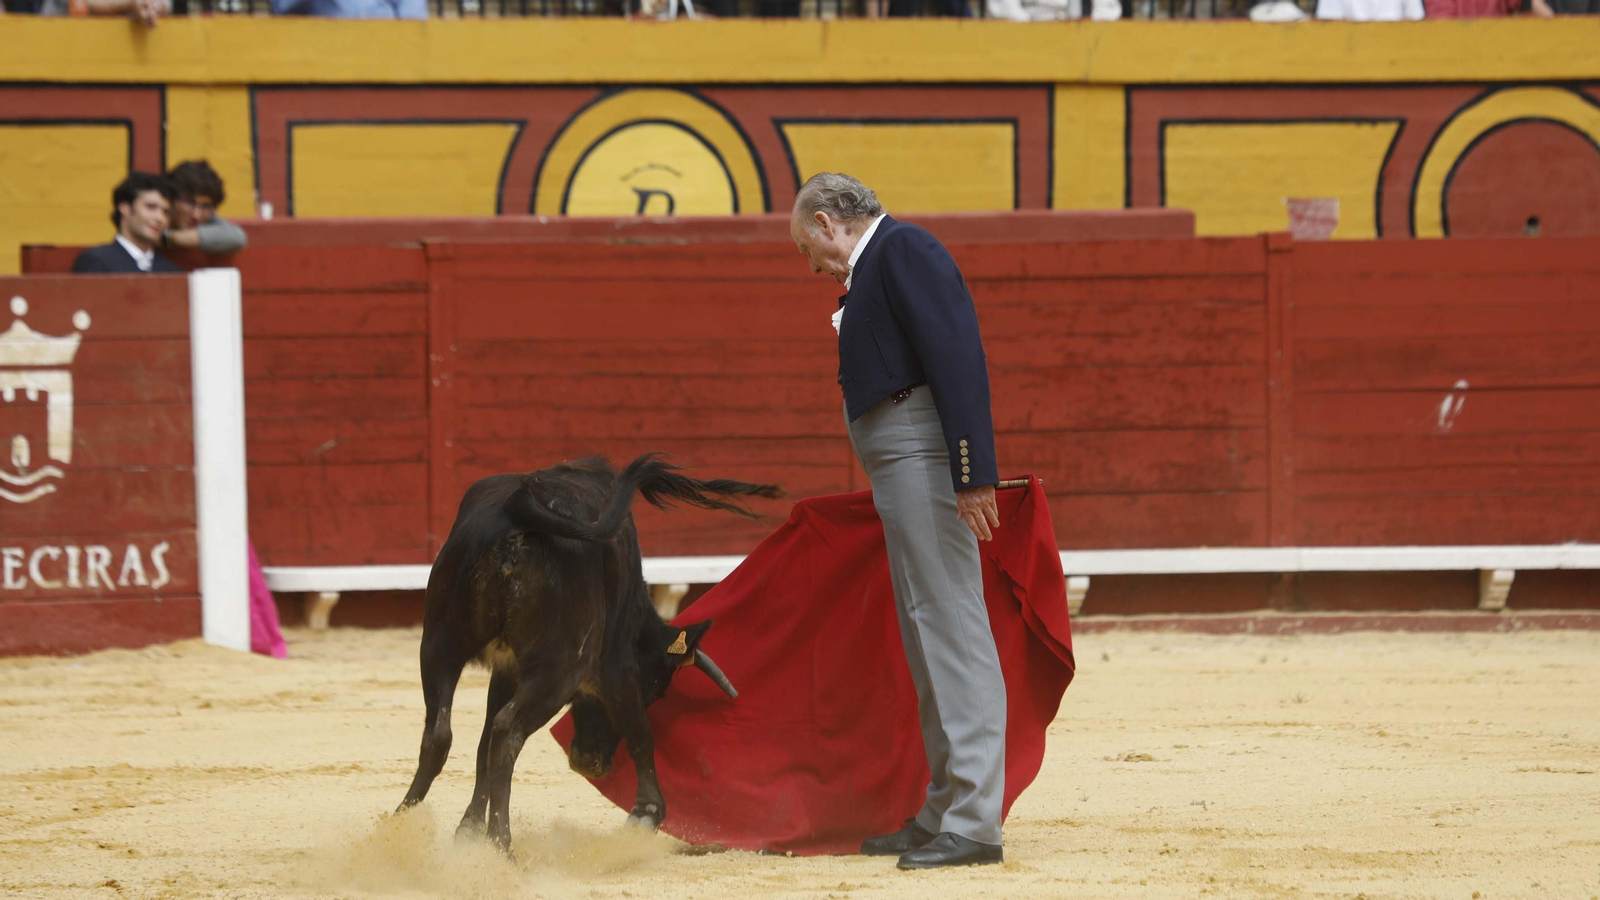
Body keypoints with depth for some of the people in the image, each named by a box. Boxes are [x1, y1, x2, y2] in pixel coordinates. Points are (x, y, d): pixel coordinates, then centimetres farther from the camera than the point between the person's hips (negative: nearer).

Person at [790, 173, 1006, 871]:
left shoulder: (902, 249, -9)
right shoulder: (871, 269, 22)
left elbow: (959, 356, -19)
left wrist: (974, 474, -25)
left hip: (927, 461, -11)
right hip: (899, 473, 11)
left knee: (952, 624, -11)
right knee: (928, 634, 14)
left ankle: (973, 823, -14)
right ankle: (943, 815, 20)